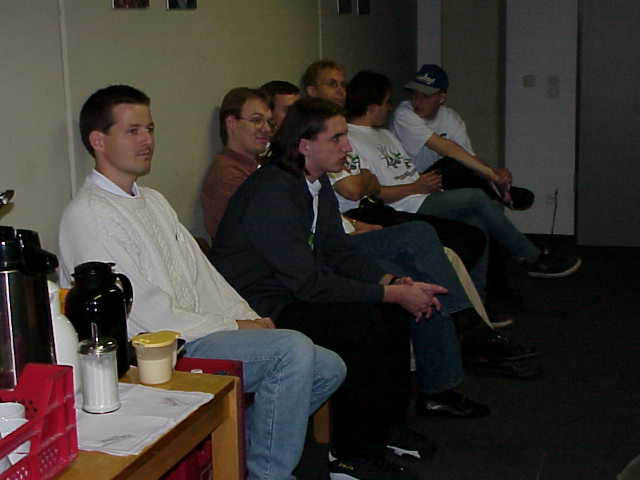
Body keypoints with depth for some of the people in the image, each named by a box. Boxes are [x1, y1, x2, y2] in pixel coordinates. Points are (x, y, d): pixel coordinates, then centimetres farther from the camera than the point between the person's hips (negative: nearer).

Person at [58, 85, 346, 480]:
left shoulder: (153, 200, 19)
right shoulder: (88, 215, -11)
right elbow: (146, 312, -17)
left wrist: (249, 318, 1)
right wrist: (234, 328, -12)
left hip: (198, 331, 9)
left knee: (328, 369, 2)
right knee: (293, 348, -25)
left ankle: (244, 443, 13)